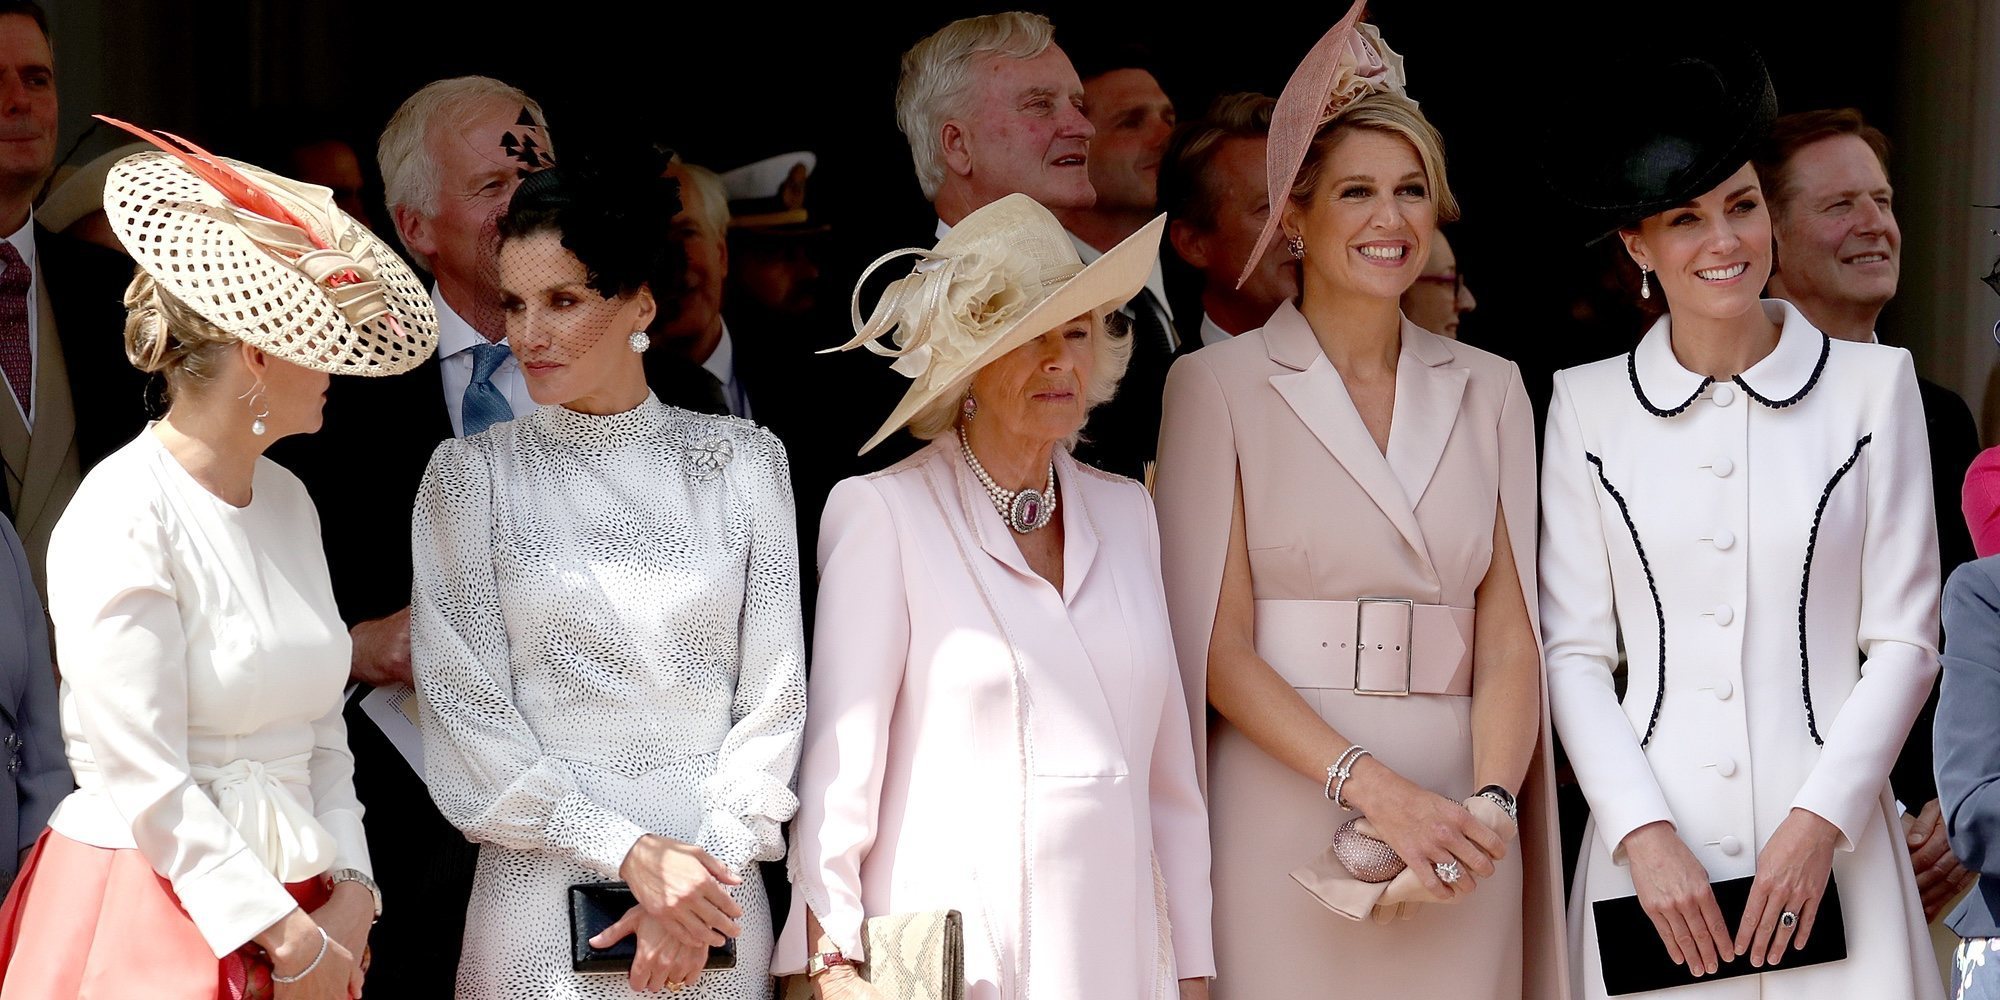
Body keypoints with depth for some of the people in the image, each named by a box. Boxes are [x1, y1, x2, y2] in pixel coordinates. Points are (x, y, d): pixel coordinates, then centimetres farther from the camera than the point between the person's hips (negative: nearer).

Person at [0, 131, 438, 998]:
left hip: (295, 917, 7)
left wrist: (349, 893, -1)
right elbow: (143, 779, -16)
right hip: (155, 912, -7)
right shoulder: (123, 518, -13)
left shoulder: (287, 501, 10)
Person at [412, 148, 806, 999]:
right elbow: (467, 708, -4)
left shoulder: (741, 461, 4)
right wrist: (630, 853, -13)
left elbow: (773, 697, 3)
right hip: (542, 888, -1)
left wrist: (712, 859, -10)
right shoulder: (471, 474, 1)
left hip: (717, 882, 1)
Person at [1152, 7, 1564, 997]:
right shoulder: (1217, 385, 2)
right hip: (1287, 831, -3)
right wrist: (1374, 790, -16)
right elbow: (1217, 645, -4)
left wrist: (1489, 804, -12)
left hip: (1457, 837, 3)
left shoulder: (1489, 391, 12)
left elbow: (1509, 634, 6)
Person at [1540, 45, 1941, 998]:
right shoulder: (1588, 405, 6)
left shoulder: (1872, 384, 4)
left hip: (1830, 839, -1)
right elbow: (1574, 651, 4)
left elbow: (1904, 638, 2)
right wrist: (1644, 836, -8)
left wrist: (1819, 820, -9)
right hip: (1653, 842, 1)